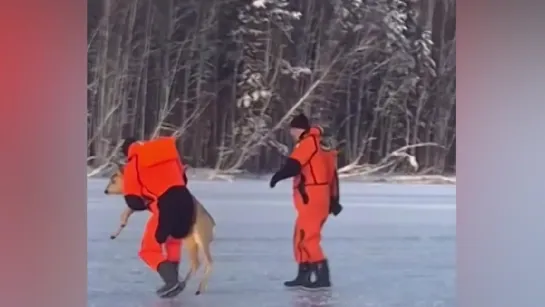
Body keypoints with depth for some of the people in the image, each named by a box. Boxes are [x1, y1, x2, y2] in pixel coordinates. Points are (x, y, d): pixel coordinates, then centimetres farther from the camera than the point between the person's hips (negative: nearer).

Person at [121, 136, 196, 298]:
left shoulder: (132, 166, 7)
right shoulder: (167, 150, 20)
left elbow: (133, 201, 3)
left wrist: (148, 203, 23)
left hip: (166, 206, -5)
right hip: (185, 199, 6)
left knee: (149, 250, 9)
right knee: (174, 239, 30)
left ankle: (172, 281, -11)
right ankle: (173, 281, 22)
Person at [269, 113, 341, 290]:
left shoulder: (309, 142, -10)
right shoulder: (319, 144, 19)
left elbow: (294, 164, -23)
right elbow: (331, 174, 20)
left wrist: (277, 176, -11)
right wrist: (333, 200, 22)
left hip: (312, 199, -10)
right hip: (316, 198, 10)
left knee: (306, 237, -10)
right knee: (302, 237, 15)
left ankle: (322, 276, -13)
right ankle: (304, 276, 21)